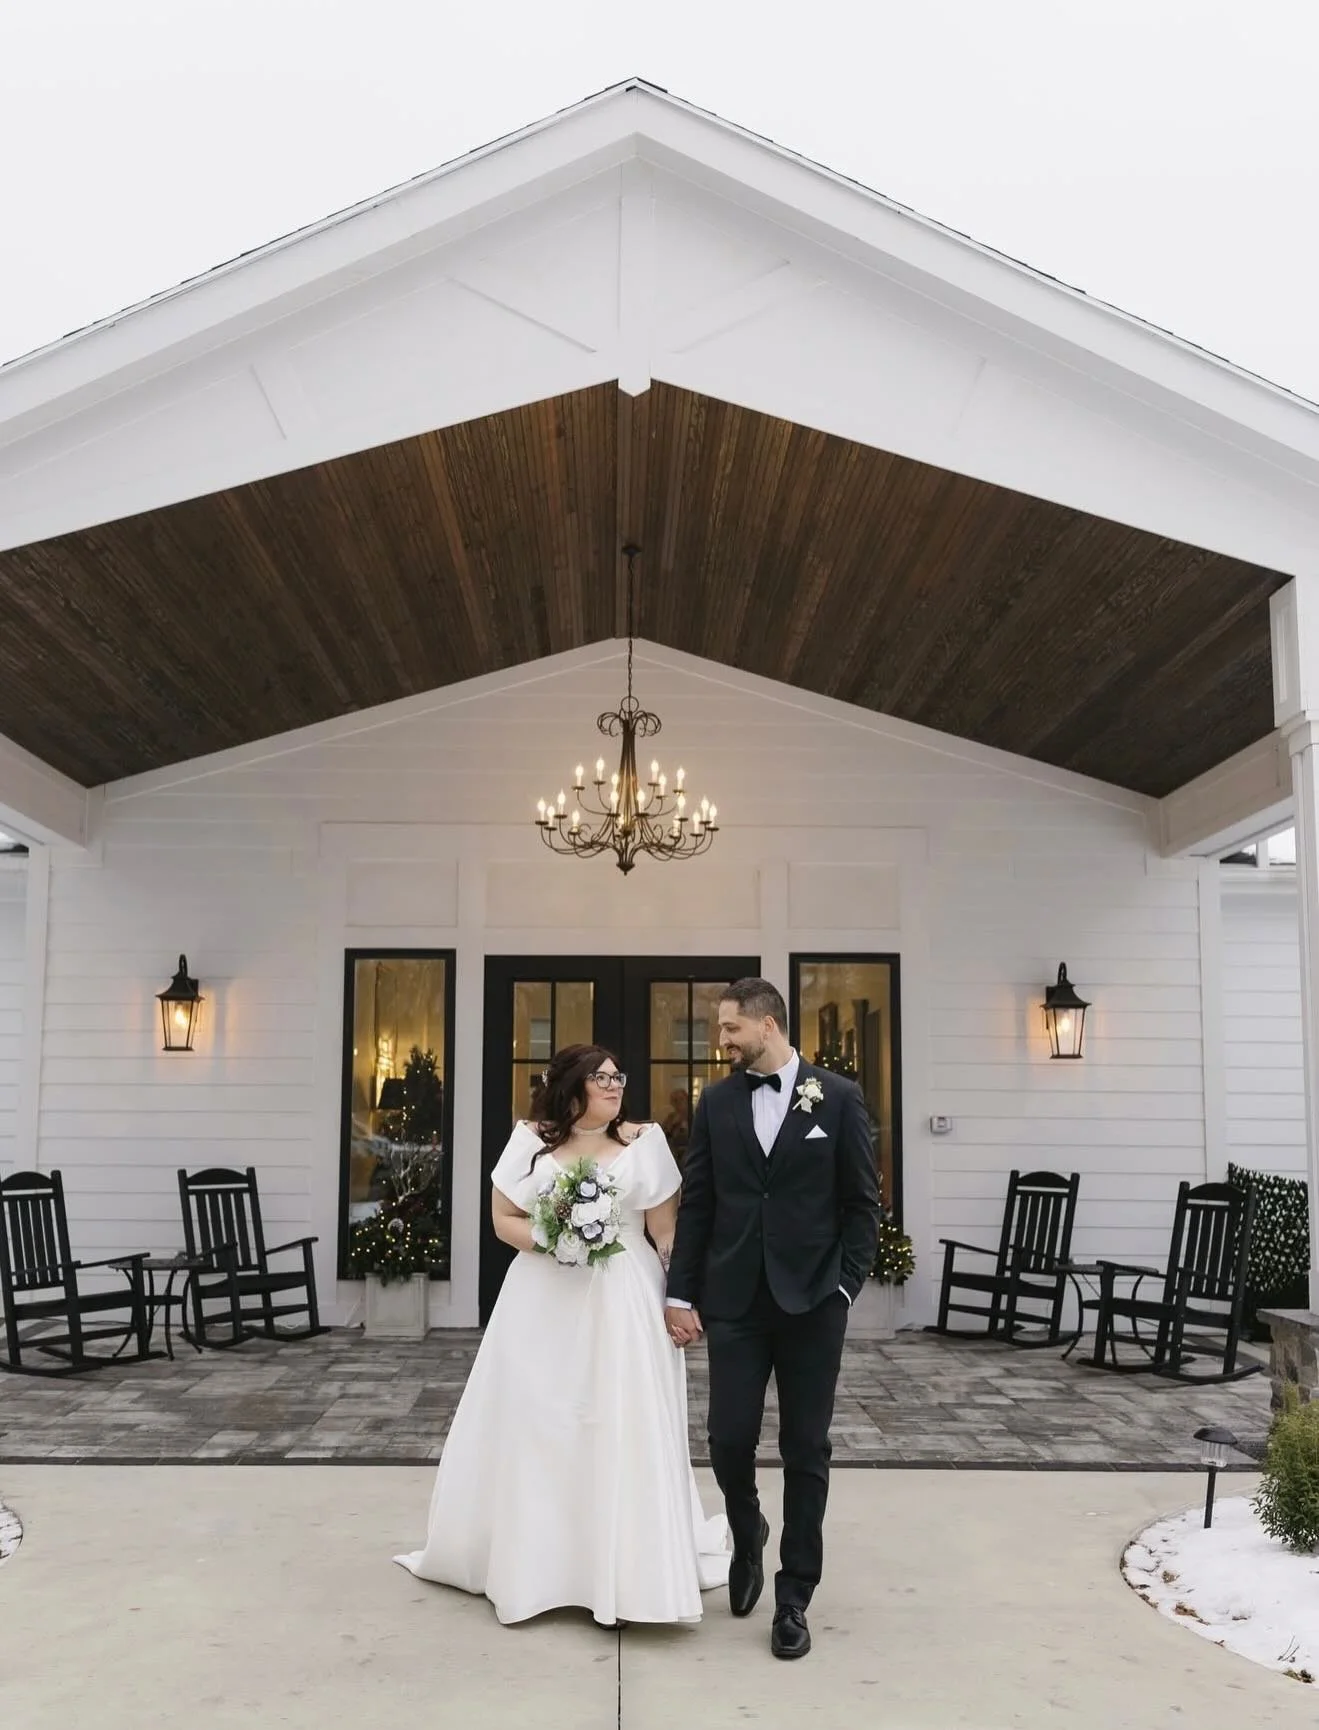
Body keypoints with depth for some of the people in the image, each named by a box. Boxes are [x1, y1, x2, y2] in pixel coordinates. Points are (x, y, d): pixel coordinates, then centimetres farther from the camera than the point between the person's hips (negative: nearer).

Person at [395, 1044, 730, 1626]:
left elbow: (665, 1231, 2)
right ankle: (532, 1563, 26)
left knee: (623, 1433, 0)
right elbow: (504, 1218, 4)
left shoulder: (642, 1142, 1)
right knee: (535, 1431, 7)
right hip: (543, 1304, 1)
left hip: (622, 1304, -1)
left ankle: (626, 1573, 14)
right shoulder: (531, 1141, 2)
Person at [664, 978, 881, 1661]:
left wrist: (845, 1287, -7)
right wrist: (681, 1295, 2)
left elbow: (862, 1202, 0)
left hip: (811, 1300, -2)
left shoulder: (837, 1096, -2)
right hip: (734, 1299, 2)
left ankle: (793, 1598, 19)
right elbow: (696, 1205, 5)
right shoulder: (716, 1102, 5)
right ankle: (747, 1535, 33)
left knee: (806, 1451, 5)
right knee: (729, 1439, 1)